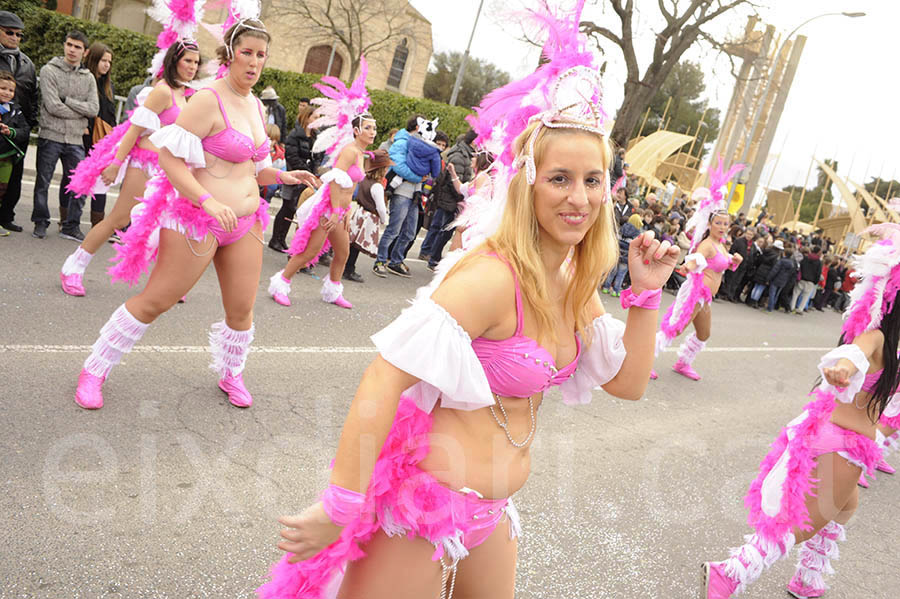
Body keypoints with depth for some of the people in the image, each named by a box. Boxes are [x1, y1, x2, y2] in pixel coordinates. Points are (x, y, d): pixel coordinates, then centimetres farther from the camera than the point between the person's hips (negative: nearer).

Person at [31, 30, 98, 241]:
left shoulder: (88, 78, 11)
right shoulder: (49, 71, 0)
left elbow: (94, 109, -3)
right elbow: (52, 106, -11)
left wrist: (67, 100, -10)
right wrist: (80, 112, -4)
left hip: (75, 140, 3)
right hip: (50, 136, -3)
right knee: (43, 182, 4)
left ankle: (70, 225, 13)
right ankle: (40, 222, 18)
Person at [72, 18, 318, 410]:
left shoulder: (257, 107, 12)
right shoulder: (208, 101, -13)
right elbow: (168, 156, -18)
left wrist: (283, 176, 5)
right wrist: (208, 201, -27)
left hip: (245, 222, 7)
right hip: (198, 219, -7)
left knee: (242, 307, 10)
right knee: (155, 301, 0)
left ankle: (230, 374, 33)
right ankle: (95, 370, 17)